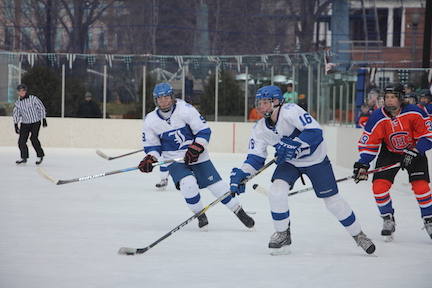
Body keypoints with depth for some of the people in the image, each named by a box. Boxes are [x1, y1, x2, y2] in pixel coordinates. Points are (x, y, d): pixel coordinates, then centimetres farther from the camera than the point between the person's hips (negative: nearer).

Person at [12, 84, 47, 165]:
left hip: (35, 122, -4)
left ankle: (40, 156, -6)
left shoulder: (33, 99, -7)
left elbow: (42, 108, -3)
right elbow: (16, 114, 6)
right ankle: (24, 157, 15)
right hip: (25, 124, 4)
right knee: (21, 141, -4)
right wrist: (16, 125, -3)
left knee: (33, 138, -20)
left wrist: (44, 119, -8)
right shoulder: (18, 103, 5)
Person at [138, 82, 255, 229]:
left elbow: (204, 131, -12)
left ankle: (239, 212, 15)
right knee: (188, 184, -25)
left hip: (196, 155, -1)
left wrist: (195, 149, -24)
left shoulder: (186, 110, -16)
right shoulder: (150, 121, -7)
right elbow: (152, 145, 4)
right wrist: (149, 159, -15)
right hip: (174, 160, 1)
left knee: (217, 185, -2)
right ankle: (200, 215, -3)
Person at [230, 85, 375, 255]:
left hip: (316, 159, -5)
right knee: (276, 191, -19)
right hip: (289, 163, 5)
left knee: (333, 200, -2)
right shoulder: (260, 129, -8)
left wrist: (294, 146, -42)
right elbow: (255, 157, -3)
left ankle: (358, 235, 18)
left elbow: (314, 131, -34)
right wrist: (241, 174, -18)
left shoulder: (290, 111, -27)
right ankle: (283, 235, -1)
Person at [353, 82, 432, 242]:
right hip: (389, 153, 2)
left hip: (415, 151, -2)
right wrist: (362, 165, -23)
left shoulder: (415, 113, -24)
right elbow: (368, 143, -13)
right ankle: (388, 220, 8)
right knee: (379, 186, -12)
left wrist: (413, 152, -27)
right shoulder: (378, 118, -19)